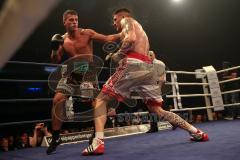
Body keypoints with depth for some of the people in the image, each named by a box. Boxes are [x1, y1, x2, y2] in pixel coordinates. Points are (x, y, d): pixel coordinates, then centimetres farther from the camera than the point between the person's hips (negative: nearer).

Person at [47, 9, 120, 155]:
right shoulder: (62, 40, 4)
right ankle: (56, 137, 3)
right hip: (72, 73, 3)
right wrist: (54, 48, -12)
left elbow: (107, 39, -9)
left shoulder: (87, 33, -7)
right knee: (57, 100, -10)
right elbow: (56, 60, 7)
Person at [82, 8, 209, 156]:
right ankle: (197, 132, 9)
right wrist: (120, 56, 24)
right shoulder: (141, 32, 36)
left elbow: (131, 39, -10)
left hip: (133, 65, -8)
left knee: (101, 99, 2)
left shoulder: (127, 20, 12)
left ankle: (98, 142, -15)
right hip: (148, 68, 8)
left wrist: (118, 55, 2)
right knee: (158, 110, 14)